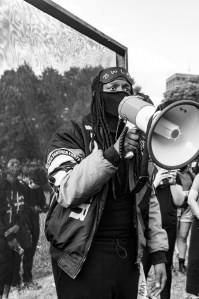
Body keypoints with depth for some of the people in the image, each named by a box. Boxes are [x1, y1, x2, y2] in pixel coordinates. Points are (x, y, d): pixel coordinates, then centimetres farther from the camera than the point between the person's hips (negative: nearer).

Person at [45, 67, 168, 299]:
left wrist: (158, 252, 6)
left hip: (128, 255, 5)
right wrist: (112, 154, -29)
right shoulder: (70, 137, -7)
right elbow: (66, 191, -21)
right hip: (82, 257, -5)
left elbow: (149, 198, 12)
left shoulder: (137, 142, 10)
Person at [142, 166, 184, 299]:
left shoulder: (174, 174, 8)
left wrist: (173, 183, -10)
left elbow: (179, 201, 4)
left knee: (166, 266, 10)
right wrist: (155, 182, -18)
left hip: (169, 228, 3)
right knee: (143, 266, 1)